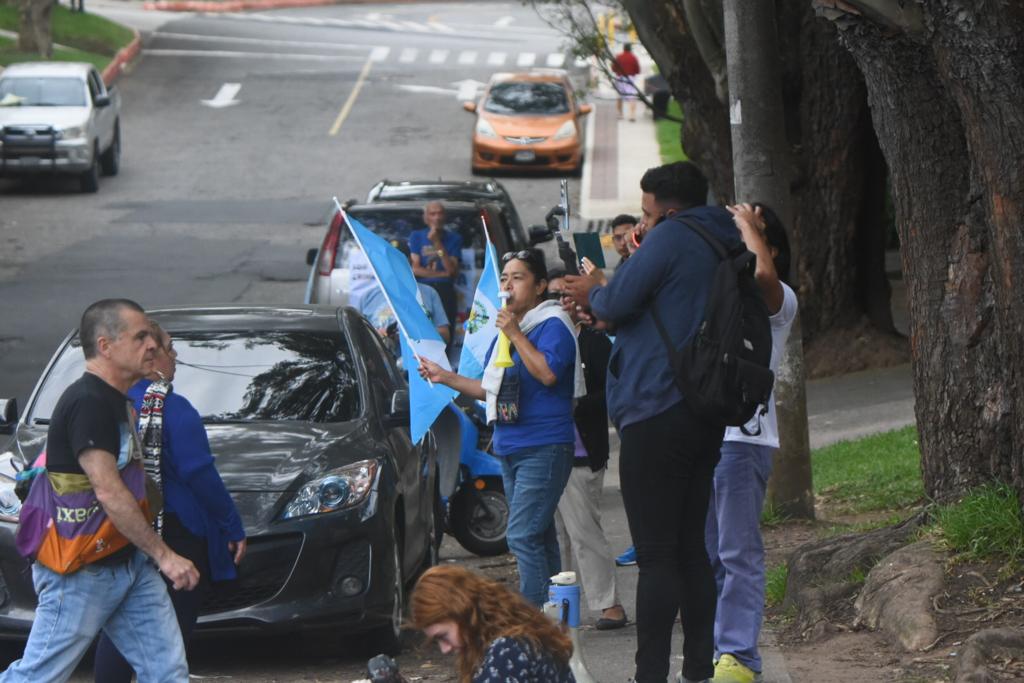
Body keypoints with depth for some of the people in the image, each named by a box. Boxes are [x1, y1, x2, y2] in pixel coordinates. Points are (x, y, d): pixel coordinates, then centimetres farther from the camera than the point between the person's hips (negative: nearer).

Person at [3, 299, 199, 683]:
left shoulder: (117, 402, 15)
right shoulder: (88, 403, -18)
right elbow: (108, 493, -23)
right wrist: (164, 555, -22)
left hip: (127, 564, 10)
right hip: (80, 574, -10)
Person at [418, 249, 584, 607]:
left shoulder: (553, 325, -8)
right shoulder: (505, 329, 18)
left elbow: (548, 373, -25)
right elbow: (490, 389, 26)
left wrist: (515, 334, -20)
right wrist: (445, 377, 20)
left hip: (544, 447, -9)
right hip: (510, 449, 9)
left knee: (522, 535, -16)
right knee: (539, 537, 12)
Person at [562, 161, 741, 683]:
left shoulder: (669, 239, -9)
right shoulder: (723, 246, 18)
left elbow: (617, 302, -15)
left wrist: (594, 295, 7)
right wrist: (605, 301, 18)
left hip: (658, 416, -9)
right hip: (707, 417, 9)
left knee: (657, 555, -8)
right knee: (691, 549, 14)